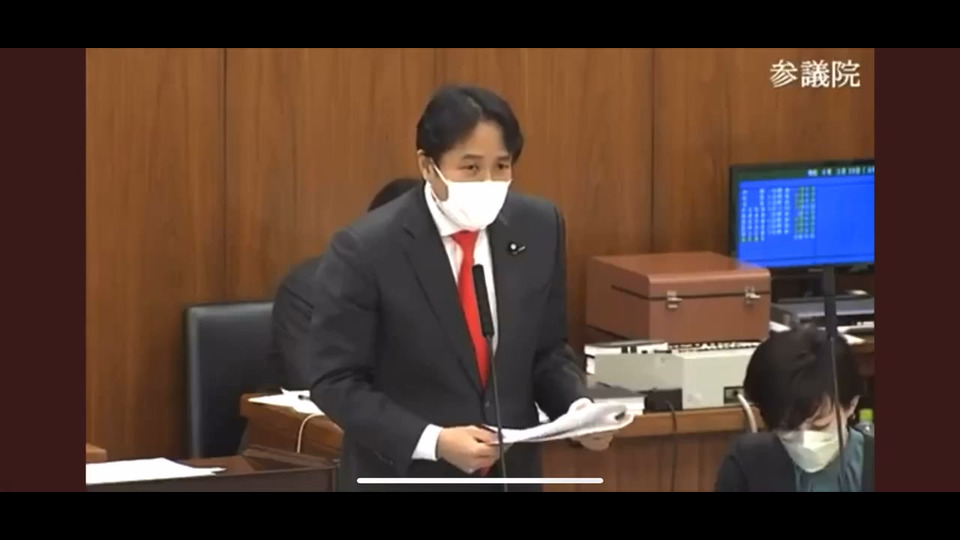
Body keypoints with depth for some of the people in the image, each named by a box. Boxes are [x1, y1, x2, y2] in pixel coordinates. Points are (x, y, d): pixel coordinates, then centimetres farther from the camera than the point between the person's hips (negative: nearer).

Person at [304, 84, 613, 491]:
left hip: (508, 476, 4)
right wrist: (433, 441, -24)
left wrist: (578, 410, -10)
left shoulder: (538, 228, -1)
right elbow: (335, 382, -12)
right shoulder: (366, 249, -15)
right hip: (403, 478, -4)